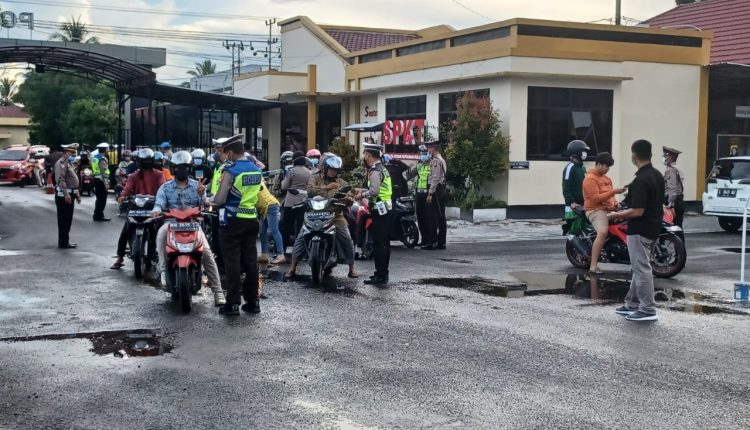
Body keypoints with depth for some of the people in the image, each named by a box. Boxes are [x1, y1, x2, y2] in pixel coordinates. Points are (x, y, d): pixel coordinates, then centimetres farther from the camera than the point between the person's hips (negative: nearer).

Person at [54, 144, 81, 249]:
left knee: (68, 220, 14)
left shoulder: (69, 163, 19)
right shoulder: (61, 162, -13)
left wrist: (77, 193, 25)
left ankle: (66, 241, 22)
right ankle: (63, 243, -1)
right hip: (63, 195, -10)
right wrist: (66, 193, -29)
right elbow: (60, 179, -24)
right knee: (63, 220, -5)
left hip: (70, 194, 10)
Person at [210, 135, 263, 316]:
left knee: (232, 262, -2)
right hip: (251, 219, 6)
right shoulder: (257, 170, 7)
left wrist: (211, 201, 5)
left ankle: (233, 303, -1)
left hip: (232, 221, -6)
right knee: (250, 261, 9)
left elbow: (220, 200, -14)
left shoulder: (231, 170, -13)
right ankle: (253, 301, 13)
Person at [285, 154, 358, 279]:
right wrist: (326, 187, -18)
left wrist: (349, 200, -18)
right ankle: (292, 268, 1)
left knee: (347, 240, -8)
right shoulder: (315, 178, 5)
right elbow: (310, 190, -15)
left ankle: (352, 268, 9)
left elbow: (349, 201, 6)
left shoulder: (342, 183, 11)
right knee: (301, 238, -9)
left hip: (335, 217, 1)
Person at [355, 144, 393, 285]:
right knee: (384, 243, 14)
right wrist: (363, 191, 15)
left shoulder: (375, 171, -15)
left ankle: (380, 276, -7)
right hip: (387, 209, 10)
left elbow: (374, 191, -25)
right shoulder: (382, 168, 17)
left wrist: (362, 195, -10)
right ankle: (383, 272, 21)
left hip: (380, 211, -10)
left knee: (379, 243, -8)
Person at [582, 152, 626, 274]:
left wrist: (614, 202, 10)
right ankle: (593, 267, -35)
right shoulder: (590, 179, -11)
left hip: (610, 210, 10)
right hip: (596, 210, -10)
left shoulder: (606, 178, 20)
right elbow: (595, 198, -20)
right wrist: (614, 192, -22)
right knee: (603, 232, -33)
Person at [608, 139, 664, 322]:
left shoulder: (641, 180, -23)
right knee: (638, 267, 17)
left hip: (640, 230, -10)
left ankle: (648, 310, 0)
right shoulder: (657, 175, 7)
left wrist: (616, 215, -10)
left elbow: (637, 212, -25)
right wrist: (625, 212, 21)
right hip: (653, 226, 10)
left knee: (642, 268, -4)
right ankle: (633, 303, 25)